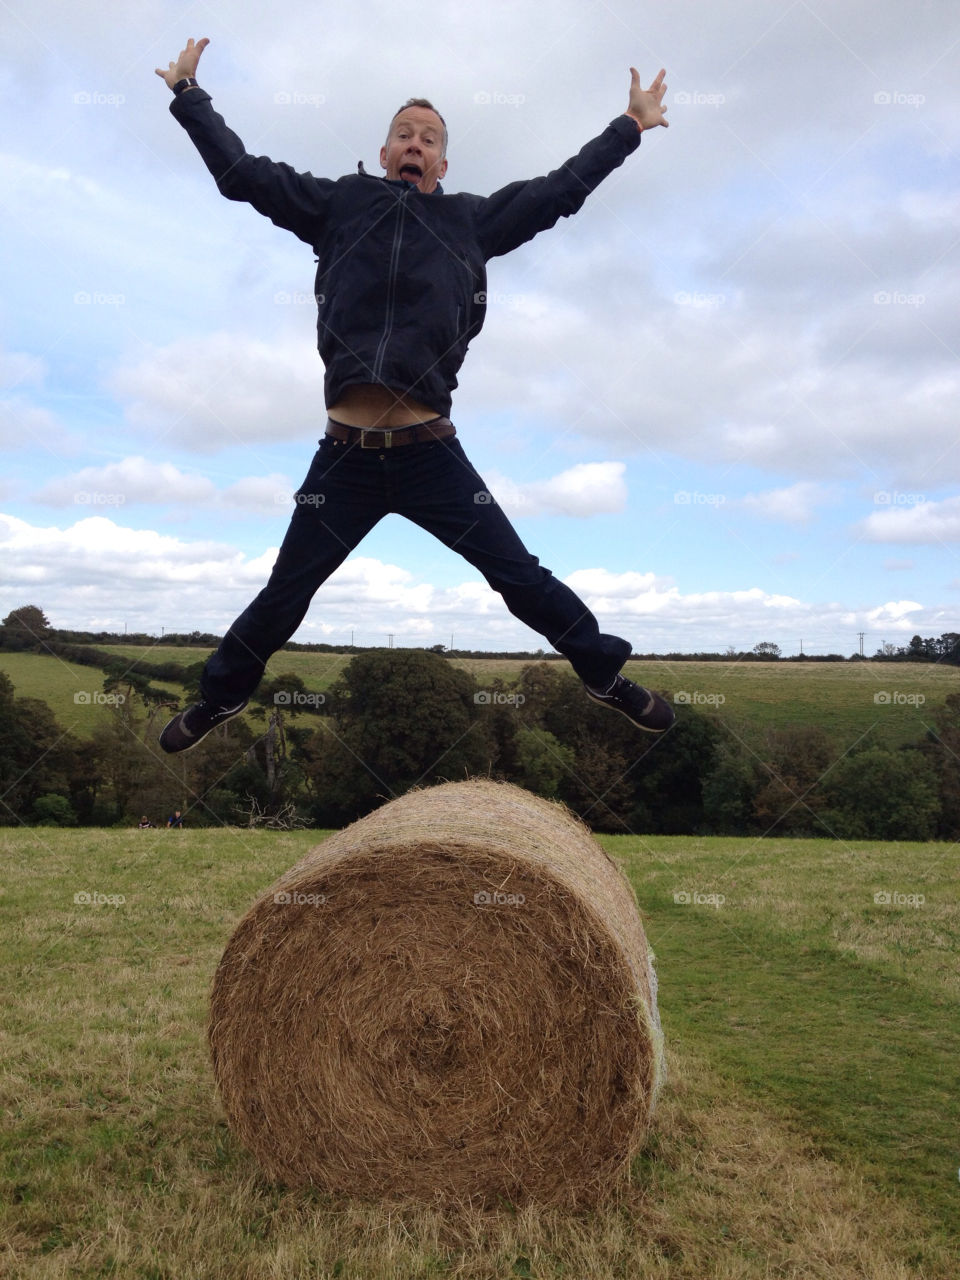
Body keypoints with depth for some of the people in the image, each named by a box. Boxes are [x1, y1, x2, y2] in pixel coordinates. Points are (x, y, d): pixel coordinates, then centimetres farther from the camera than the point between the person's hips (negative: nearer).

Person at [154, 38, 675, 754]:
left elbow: (561, 189, 19)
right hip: (345, 455, 1)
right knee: (285, 594, 13)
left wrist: (631, 126, 25)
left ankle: (605, 674, 23)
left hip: (431, 454, 0)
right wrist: (189, 94, 24)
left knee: (521, 577, 4)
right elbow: (240, 170, 18)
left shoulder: (472, 220, 12)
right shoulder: (340, 203, 12)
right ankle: (224, 694, 36)